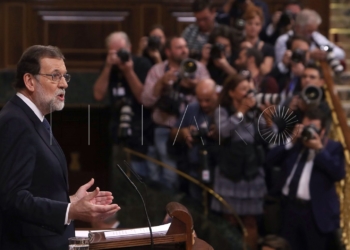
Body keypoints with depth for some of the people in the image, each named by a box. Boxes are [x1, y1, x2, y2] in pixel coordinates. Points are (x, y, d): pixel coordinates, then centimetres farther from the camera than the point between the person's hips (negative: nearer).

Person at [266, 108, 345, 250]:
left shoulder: (332, 147, 2)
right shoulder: (295, 144, 14)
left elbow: (339, 173, -14)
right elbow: (270, 161, 5)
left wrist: (320, 149, -15)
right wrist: (291, 142, -5)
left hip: (315, 212, -4)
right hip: (288, 206, 5)